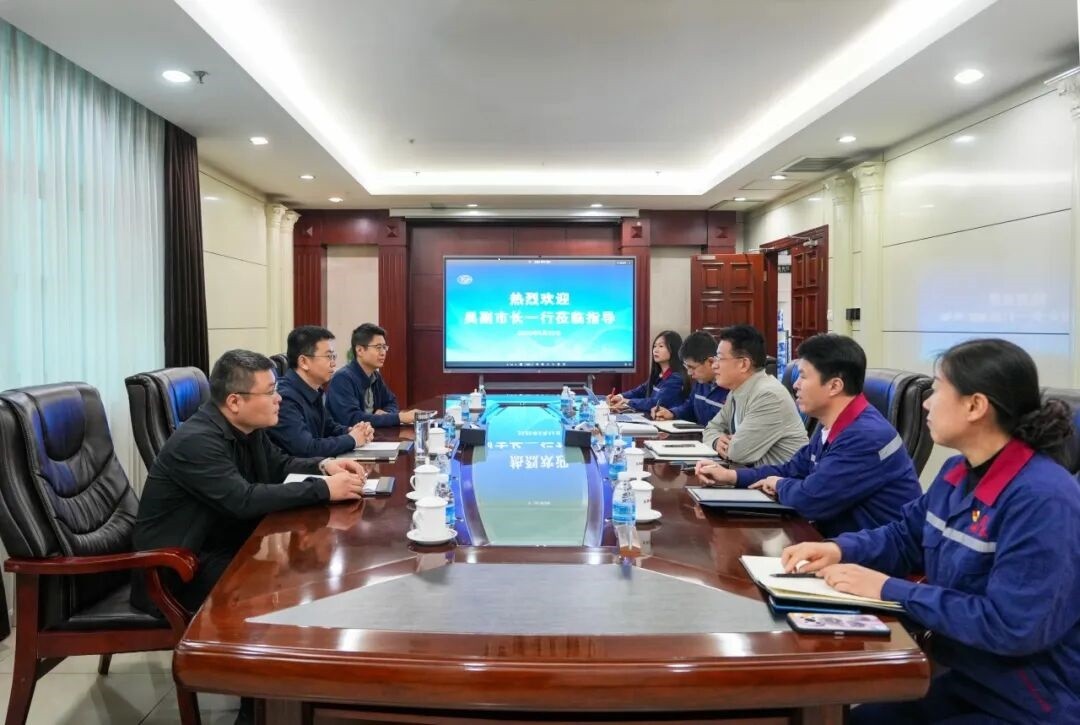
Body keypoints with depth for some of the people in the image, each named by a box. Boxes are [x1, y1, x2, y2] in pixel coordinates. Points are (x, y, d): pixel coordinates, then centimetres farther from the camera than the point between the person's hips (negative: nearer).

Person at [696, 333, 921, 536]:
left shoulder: (866, 436, -25)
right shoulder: (832, 428, 8)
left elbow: (809, 500, -28)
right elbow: (791, 470, 18)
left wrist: (779, 485, -5)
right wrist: (730, 475, 6)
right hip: (841, 539, 8)